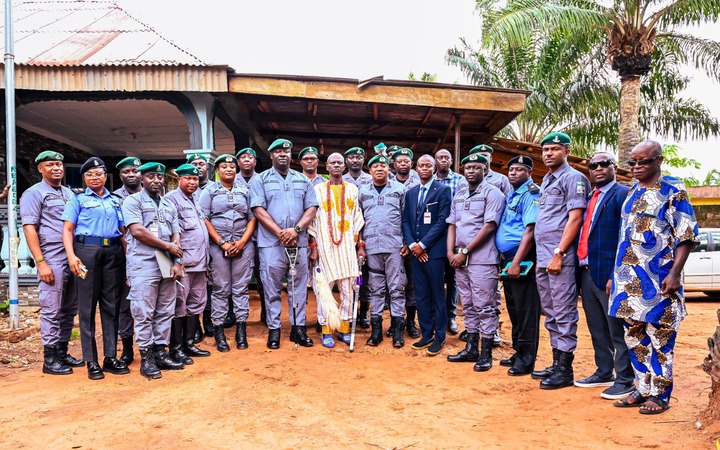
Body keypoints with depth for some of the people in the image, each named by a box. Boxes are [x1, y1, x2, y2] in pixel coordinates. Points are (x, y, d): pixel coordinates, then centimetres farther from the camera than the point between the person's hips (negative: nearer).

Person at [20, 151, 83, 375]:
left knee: (69, 310, 10)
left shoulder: (69, 193, 18)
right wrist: (41, 262, -15)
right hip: (52, 259, -6)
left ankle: (62, 352, 20)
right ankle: (50, 359, 6)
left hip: (74, 258, 7)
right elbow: (29, 229, -8)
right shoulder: (34, 193, -1)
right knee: (52, 310, -3)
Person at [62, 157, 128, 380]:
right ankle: (91, 361, 5)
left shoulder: (115, 200, 18)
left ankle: (111, 357, 12)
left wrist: (127, 256, 5)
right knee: (87, 306, 0)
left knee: (111, 305, 5)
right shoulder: (78, 199, 9)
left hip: (114, 253, 3)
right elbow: (68, 229, 1)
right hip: (87, 251, -3)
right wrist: (71, 256, -14)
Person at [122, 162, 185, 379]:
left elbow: (175, 235, 14)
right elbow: (137, 231, -11)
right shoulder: (133, 201, 2)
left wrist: (177, 262, 1)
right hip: (143, 263, -6)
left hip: (167, 264, 6)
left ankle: (160, 352, 15)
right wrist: (167, 245, -6)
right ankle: (146, 358, 4)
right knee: (144, 313, -4)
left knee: (166, 311, 7)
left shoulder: (169, 205, 19)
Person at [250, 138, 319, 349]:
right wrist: (280, 233, -15)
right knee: (272, 288, 3)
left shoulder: (303, 180, 14)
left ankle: (299, 328, 16)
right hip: (271, 243, -2)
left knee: (299, 287, 7)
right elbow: (258, 210, -5)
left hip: (299, 243, 3)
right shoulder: (261, 180, 5)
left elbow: (311, 208, 6)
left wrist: (295, 229, -11)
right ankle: (274, 329, 13)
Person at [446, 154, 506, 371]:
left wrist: (465, 251, -13)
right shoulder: (459, 196, 17)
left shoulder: (492, 193, -4)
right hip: (460, 259, 7)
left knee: (484, 308, -2)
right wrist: (451, 252, 1)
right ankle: (471, 349, 23)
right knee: (469, 307, 13)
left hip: (482, 259, -7)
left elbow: (489, 226, -13)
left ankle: (486, 353, 6)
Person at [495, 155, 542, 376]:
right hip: (507, 258, 9)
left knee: (526, 310, -3)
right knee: (513, 308, 15)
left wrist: (516, 262, -23)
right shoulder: (512, 195, 17)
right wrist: (505, 260, 13)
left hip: (522, 259, -9)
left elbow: (530, 231, -18)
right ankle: (518, 352, 25)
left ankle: (526, 360, 5)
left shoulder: (531, 195, -9)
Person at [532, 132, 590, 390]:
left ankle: (565, 370, 3)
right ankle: (556, 363, 24)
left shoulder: (573, 178, -5)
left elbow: (574, 218, -14)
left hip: (560, 259, -9)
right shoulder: (546, 180, 20)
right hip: (542, 259, 9)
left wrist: (558, 253, -19)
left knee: (564, 314, -4)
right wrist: (542, 255, 15)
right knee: (551, 314, 14)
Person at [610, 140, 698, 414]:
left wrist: (675, 274, -18)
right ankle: (642, 389, 22)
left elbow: (686, 236, -9)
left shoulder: (673, 191, -4)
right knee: (633, 334, 10)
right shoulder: (632, 193, 15)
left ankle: (660, 394, 13)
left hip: (658, 279, -6)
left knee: (659, 335, 1)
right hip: (629, 278, 7)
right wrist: (615, 276, 16)